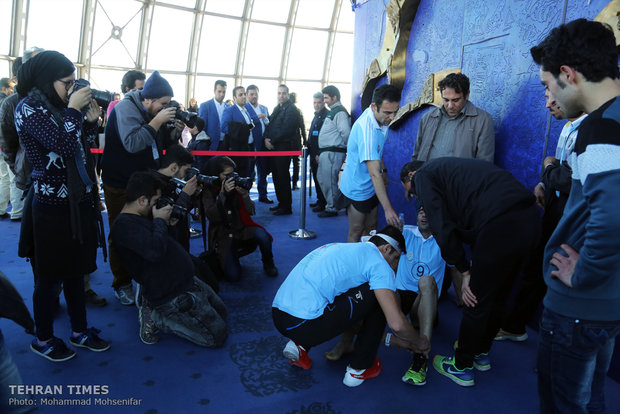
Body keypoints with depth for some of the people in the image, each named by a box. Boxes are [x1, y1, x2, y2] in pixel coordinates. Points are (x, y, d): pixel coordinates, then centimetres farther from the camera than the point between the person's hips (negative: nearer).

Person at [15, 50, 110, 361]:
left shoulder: (59, 105, 10)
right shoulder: (29, 108, -10)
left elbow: (82, 149, 11)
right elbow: (63, 146, -24)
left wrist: (91, 120, 0)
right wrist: (74, 110, -14)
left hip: (79, 201, 7)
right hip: (53, 207, -7)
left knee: (76, 270, 16)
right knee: (50, 277, 7)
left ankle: (79, 331, 31)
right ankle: (43, 340, 27)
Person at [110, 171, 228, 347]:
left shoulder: (140, 217, 10)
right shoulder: (124, 225, -21)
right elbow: (155, 251, -36)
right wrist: (160, 221, -18)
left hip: (187, 281, 10)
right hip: (173, 297, -10)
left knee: (220, 312, 23)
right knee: (218, 336, -4)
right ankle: (157, 319, 2)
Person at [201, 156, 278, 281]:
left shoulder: (237, 185, 2)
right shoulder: (209, 191, -2)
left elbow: (251, 212, -1)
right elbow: (212, 217, -18)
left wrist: (244, 194, -18)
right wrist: (223, 194, -26)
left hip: (243, 229, 2)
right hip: (224, 236, -1)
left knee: (262, 235, -33)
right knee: (233, 276, -18)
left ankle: (268, 264, -2)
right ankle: (224, 258, 19)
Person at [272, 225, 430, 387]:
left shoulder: (342, 248, 25)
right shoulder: (378, 262, -1)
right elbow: (397, 323, -9)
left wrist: (389, 338, 39)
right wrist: (419, 342, 14)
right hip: (304, 325, -9)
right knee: (378, 296, 5)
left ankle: (300, 346, 16)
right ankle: (359, 368, 17)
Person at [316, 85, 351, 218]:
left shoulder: (340, 112, -14)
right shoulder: (332, 112, 19)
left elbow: (346, 132, -23)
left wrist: (343, 146, -7)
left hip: (333, 153, -11)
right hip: (326, 152, 11)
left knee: (329, 180, -5)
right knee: (321, 177, 16)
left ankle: (332, 208, 6)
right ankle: (331, 203, 27)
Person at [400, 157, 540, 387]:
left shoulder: (423, 176, 7)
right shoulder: (446, 167, 31)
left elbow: (443, 229, -5)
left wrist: (465, 271, 3)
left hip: (501, 225, -9)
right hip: (529, 218, 9)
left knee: (476, 301, 8)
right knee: (498, 297, 23)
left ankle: (462, 368, 26)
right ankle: (482, 354, 43)